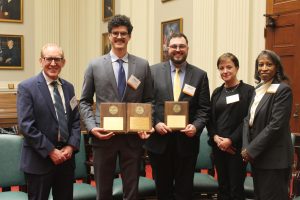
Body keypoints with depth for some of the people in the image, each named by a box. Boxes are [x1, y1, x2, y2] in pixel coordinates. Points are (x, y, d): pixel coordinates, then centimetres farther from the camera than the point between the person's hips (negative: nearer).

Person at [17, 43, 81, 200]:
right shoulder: (26, 87, -8)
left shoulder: (68, 87, 10)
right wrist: (50, 151, -15)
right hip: (39, 159, -5)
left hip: (66, 156, 5)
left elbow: (76, 120, 10)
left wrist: (71, 146, -5)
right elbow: (26, 125, -14)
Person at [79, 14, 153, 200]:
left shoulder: (143, 65, 5)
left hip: (133, 136, 1)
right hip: (104, 135, 0)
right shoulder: (95, 65, 3)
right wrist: (92, 127, -8)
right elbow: (85, 101, 6)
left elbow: (148, 100, 9)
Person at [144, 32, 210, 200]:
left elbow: (204, 109, 2)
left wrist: (196, 126, -14)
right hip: (159, 140, 0)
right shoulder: (154, 71, 3)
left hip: (186, 140, 0)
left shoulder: (200, 75, 4)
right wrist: (155, 123, -12)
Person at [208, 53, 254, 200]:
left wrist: (230, 140, -16)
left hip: (237, 147, -5)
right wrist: (215, 137, -5)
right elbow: (211, 118, 12)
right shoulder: (217, 92, 13)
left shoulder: (248, 91, -4)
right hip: (218, 146, 5)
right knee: (222, 187, 11)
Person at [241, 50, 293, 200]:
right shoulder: (258, 89, 12)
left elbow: (276, 125, -18)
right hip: (256, 156, 7)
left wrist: (252, 149, -15)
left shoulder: (283, 90, -11)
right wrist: (246, 148, -4)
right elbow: (248, 120, 10)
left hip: (274, 158, -7)